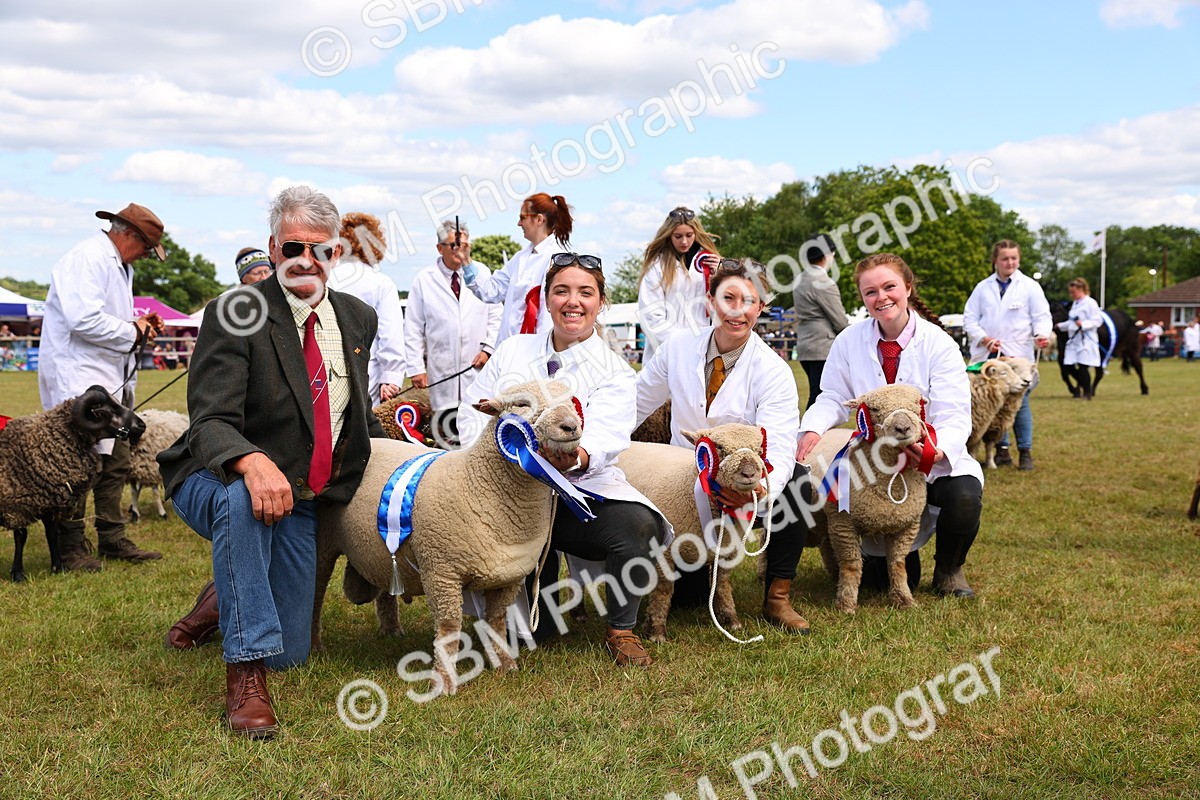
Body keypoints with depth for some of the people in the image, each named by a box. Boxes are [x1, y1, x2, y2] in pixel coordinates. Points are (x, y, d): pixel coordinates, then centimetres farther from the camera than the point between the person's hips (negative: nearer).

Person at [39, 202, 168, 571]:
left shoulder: (118, 265, 19)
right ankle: (71, 549, 3)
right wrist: (132, 331, -14)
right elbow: (84, 320, -25)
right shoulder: (87, 258, -14)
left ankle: (113, 539, 22)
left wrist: (139, 325, 8)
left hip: (112, 380, 10)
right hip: (79, 378, -10)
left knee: (116, 461, 13)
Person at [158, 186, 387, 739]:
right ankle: (245, 676, -33)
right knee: (242, 499, -43)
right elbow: (210, 422, -29)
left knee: (289, 655, 7)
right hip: (218, 481, -5)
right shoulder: (236, 316, -18)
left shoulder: (358, 319, 2)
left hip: (301, 501, 5)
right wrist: (253, 463, -48)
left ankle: (224, 600, 40)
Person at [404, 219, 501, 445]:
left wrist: (489, 348, -2)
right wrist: (417, 368, -4)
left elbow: (495, 314, 10)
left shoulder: (481, 273, 5)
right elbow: (413, 329, 2)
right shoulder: (424, 280, 1)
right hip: (441, 371, -1)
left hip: (477, 367, 1)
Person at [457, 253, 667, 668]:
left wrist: (578, 457, -41)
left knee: (639, 523, -30)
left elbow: (603, 439, -16)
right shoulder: (514, 350, 12)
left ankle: (621, 630, -5)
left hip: (580, 489, -1)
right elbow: (472, 410, 11)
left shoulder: (614, 373, 2)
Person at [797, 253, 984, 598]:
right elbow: (833, 398, 2)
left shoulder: (938, 343, -9)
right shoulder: (849, 341, 0)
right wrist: (812, 429, -21)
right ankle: (897, 562, 24)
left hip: (935, 460, 0)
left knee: (964, 496, -33)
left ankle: (949, 569, 2)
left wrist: (940, 449, -39)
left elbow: (954, 415, -16)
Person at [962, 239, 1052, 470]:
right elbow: (969, 319, 8)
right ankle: (1002, 450, 14)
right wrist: (985, 339, -8)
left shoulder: (1030, 286, 4)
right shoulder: (983, 287, 10)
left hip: (1018, 356, -2)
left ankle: (1025, 451, 6)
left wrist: (1042, 334, -21)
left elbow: (1041, 316, 0)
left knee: (1020, 403, -4)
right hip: (988, 356, 2)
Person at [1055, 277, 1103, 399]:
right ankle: (1086, 386, 23)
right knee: (1069, 366, 3)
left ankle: (1087, 393, 9)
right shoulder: (1075, 304, 17)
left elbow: (1097, 321, -14)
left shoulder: (1090, 303, -9)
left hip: (1086, 340, -8)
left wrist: (1083, 324, -26)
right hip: (1073, 339, 8)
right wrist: (1060, 326, 19)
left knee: (1083, 367, -6)